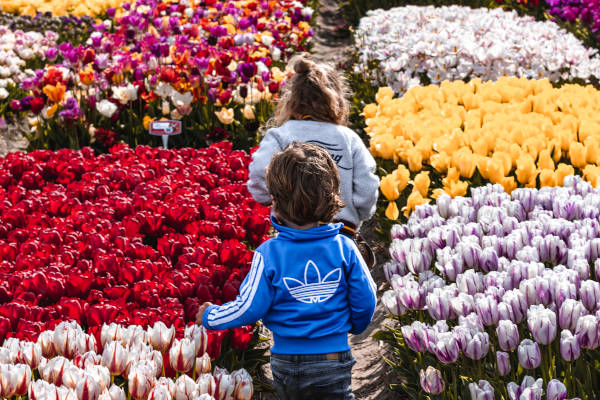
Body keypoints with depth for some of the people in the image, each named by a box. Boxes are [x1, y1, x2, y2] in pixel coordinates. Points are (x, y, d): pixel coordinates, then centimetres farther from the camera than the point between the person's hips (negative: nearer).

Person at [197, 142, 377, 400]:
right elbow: (365, 300, -1)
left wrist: (210, 316, 10)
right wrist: (355, 326, 22)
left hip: (287, 362, 0)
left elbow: (248, 308, -9)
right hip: (334, 358, 0)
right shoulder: (344, 248, -9)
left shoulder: (269, 255, -14)